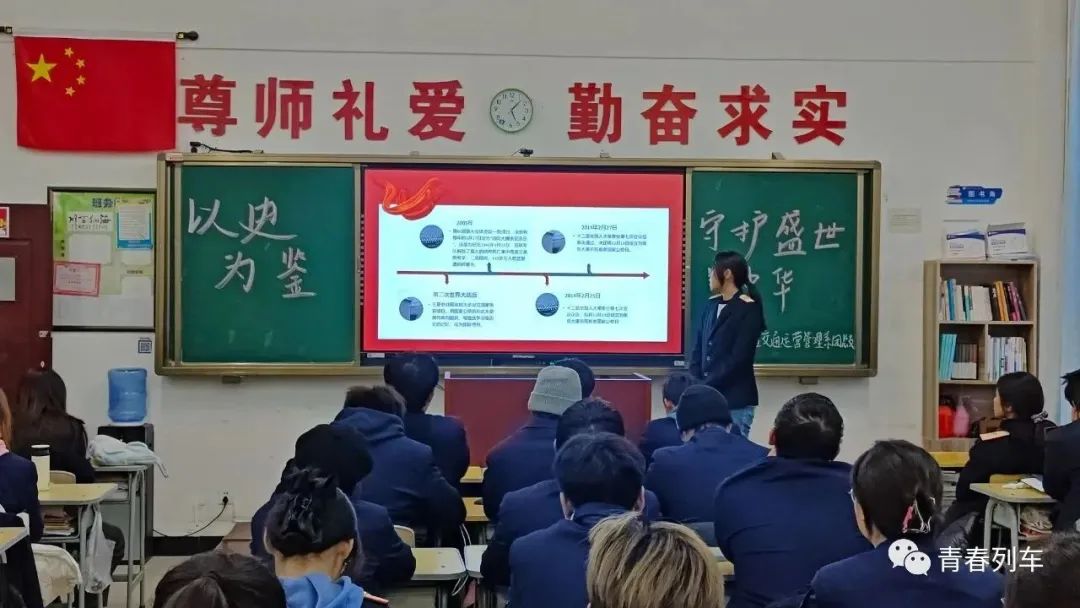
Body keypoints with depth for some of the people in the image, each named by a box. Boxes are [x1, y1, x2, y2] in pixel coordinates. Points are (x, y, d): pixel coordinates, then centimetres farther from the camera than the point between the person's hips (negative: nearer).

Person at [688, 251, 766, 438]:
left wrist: (706, 386, -14)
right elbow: (698, 348, 10)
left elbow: (738, 358, -14)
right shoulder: (711, 305, 11)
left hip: (736, 401, -6)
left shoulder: (749, 310, -7)